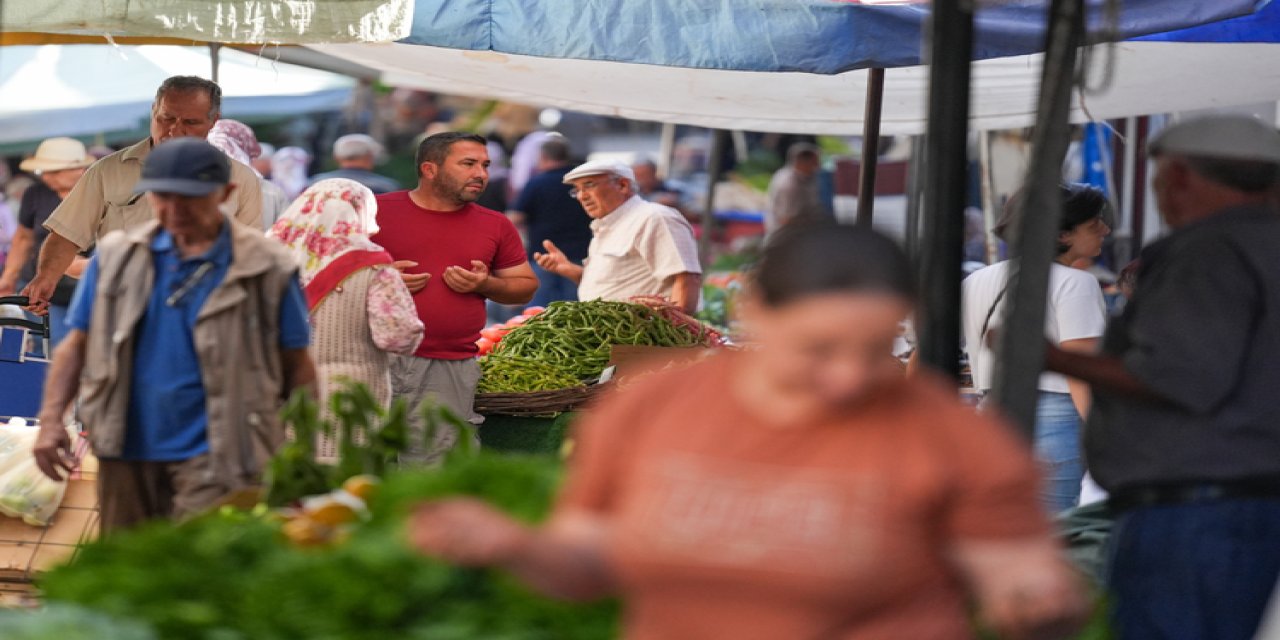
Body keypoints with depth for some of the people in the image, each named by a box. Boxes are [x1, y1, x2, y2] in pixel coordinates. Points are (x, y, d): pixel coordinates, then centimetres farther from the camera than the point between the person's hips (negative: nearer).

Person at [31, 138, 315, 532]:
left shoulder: (266, 268, -2)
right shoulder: (116, 256, 7)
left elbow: (297, 367, 1)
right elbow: (77, 345, 9)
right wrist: (51, 419, -3)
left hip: (212, 458, -4)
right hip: (127, 454, 5)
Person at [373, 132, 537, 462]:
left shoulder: (496, 226, 10)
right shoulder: (376, 211, 2)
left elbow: (526, 286, 17)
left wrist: (485, 284, -3)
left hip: (450, 371, 2)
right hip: (376, 358, -2)